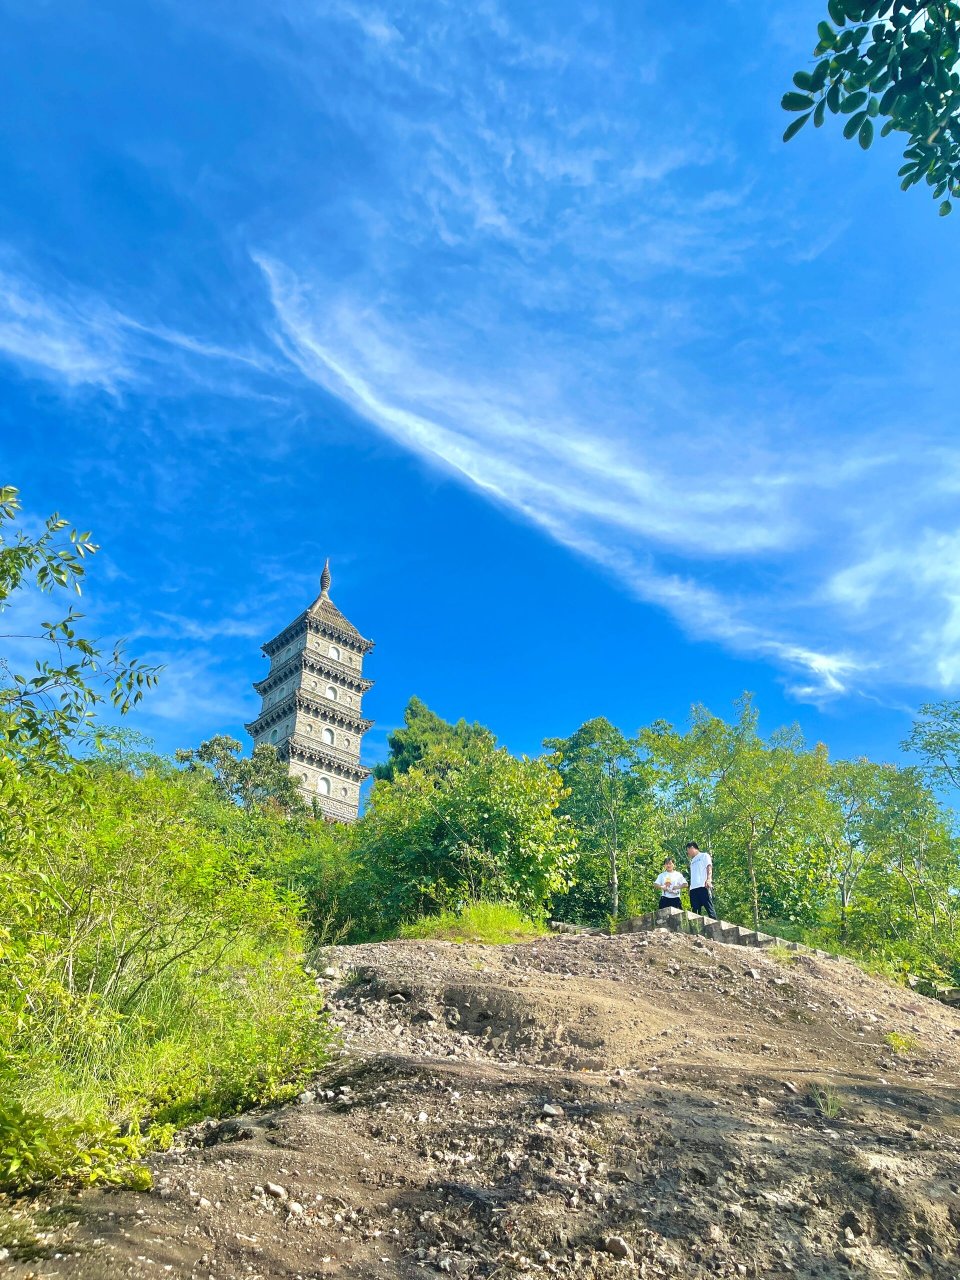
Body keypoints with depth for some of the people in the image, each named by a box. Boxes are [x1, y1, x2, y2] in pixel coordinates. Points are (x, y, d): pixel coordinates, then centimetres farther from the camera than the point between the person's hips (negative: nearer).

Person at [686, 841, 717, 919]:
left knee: (709, 908, -13)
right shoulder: (692, 861, 30)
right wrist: (690, 887, 11)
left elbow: (709, 868, -3)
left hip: (703, 886, -7)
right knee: (695, 911, -1)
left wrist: (708, 879, -20)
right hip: (693, 888, 7)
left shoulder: (704, 856, 12)